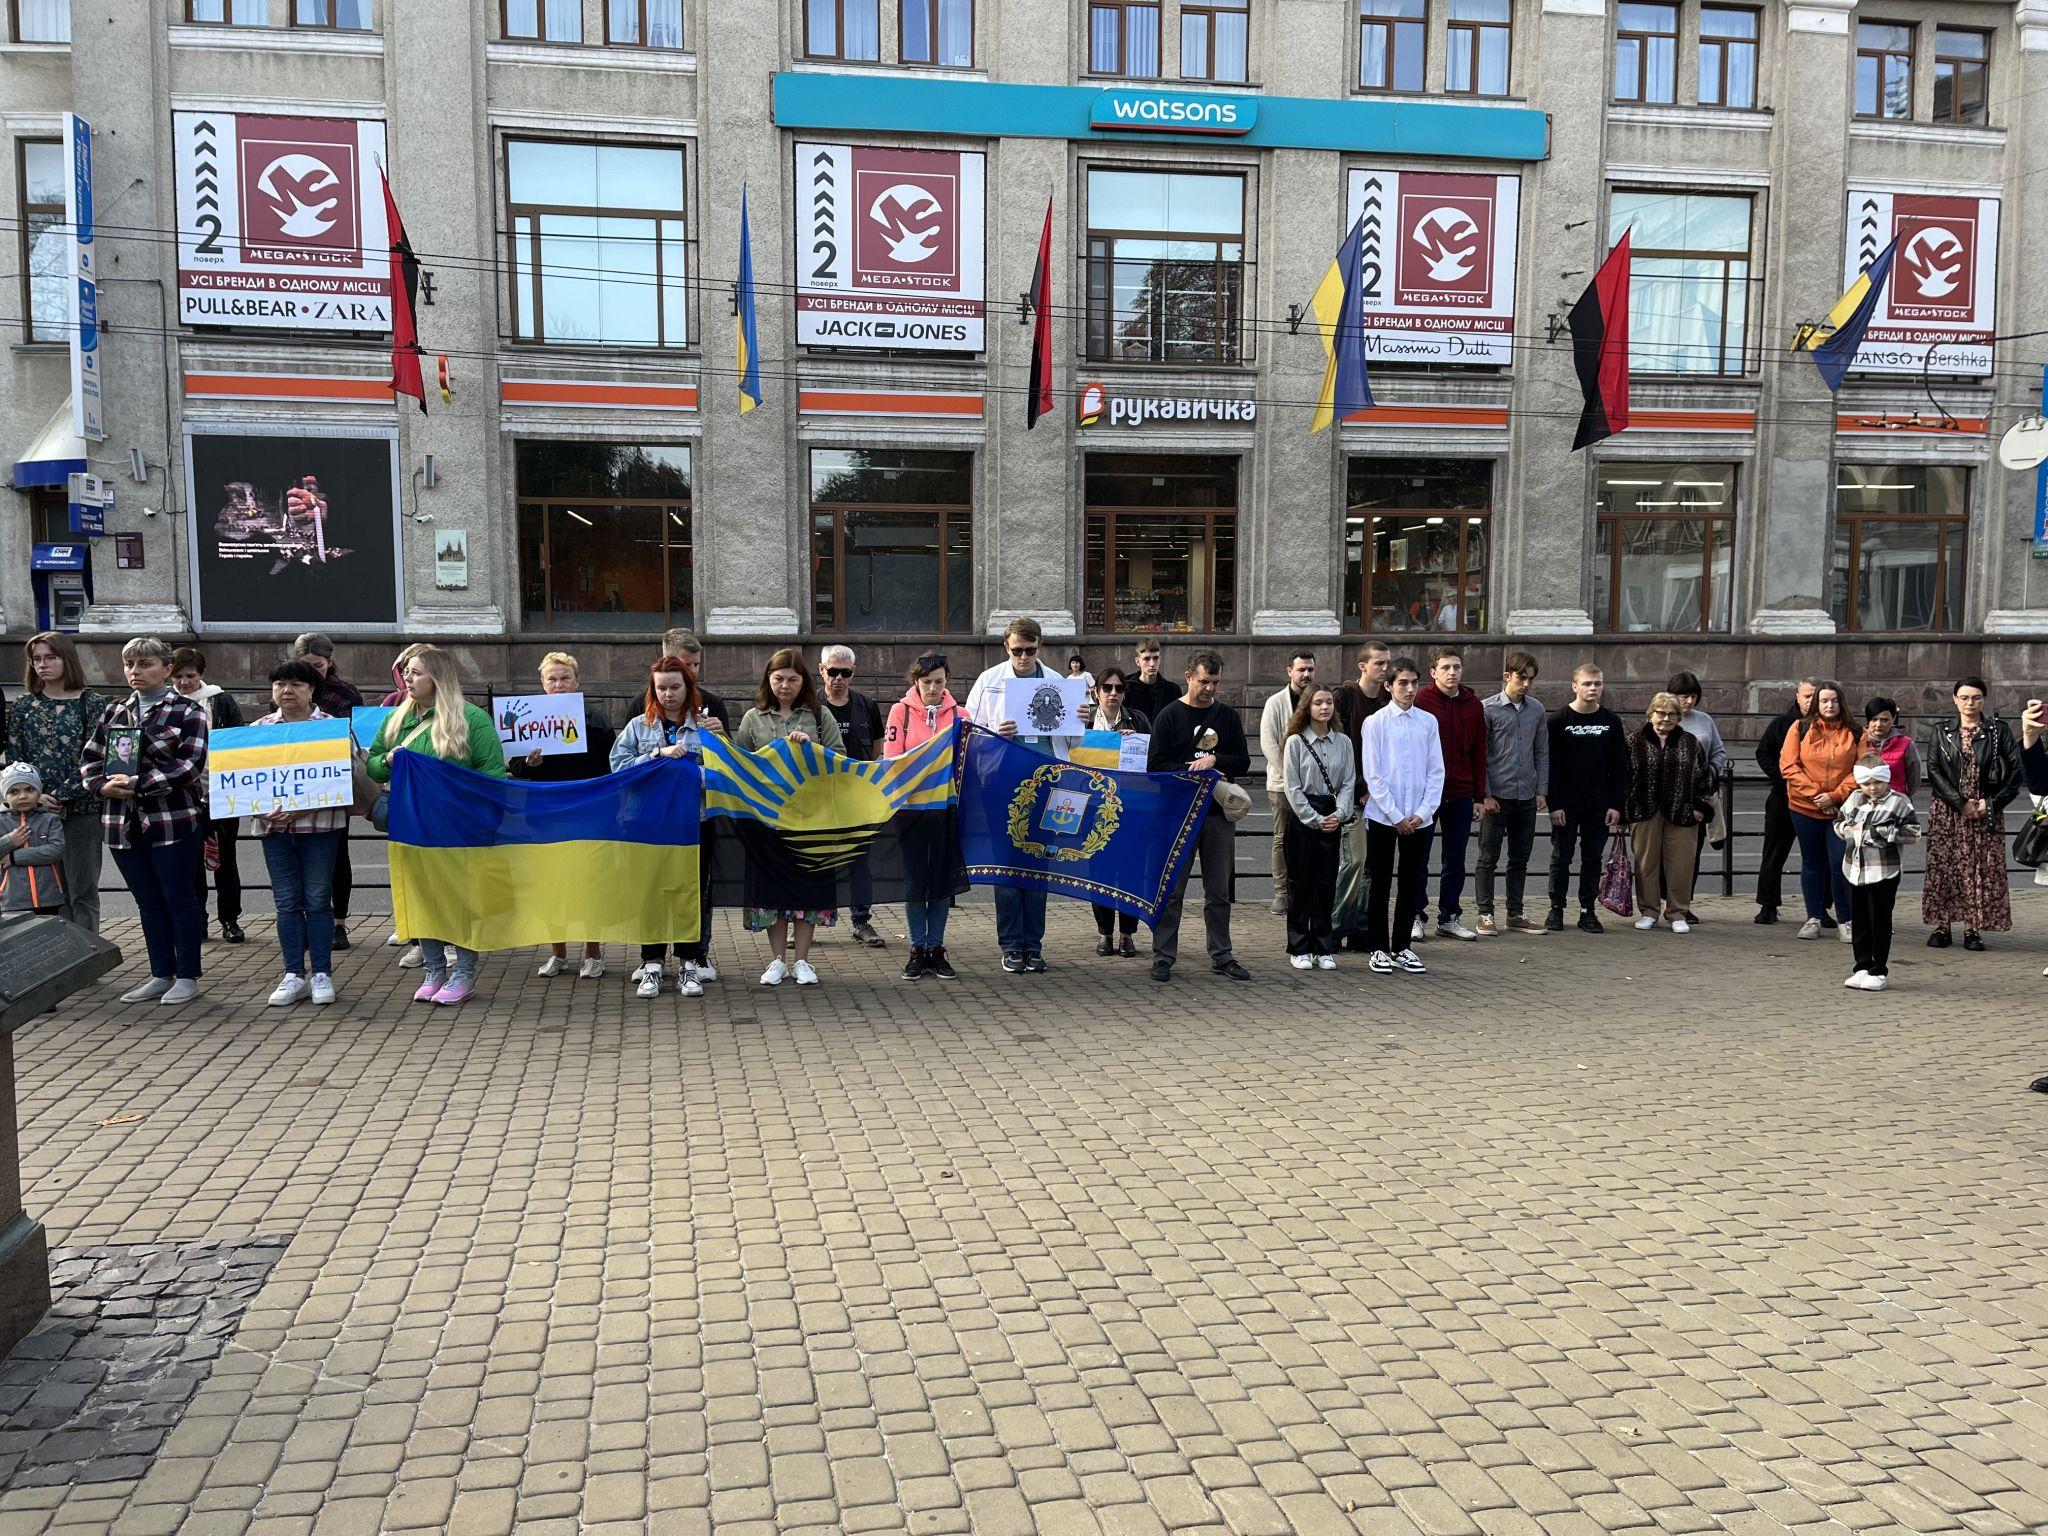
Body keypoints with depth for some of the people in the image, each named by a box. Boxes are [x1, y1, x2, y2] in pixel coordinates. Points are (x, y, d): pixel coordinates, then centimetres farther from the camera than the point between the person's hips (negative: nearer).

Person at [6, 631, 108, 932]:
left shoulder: (93, 703, 0)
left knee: (83, 893, 0)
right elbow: (13, 758, 7)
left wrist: (61, 796, -13)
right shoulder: (24, 705, 10)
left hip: (81, 809, -3)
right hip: (36, 811, 3)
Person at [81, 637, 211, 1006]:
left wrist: (138, 783, -19)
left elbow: (190, 764, -15)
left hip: (172, 821, -6)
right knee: (149, 903, 13)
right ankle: (161, 975, 22)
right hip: (123, 823, 6)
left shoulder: (188, 712, -5)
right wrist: (102, 785, -7)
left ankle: (187, 976, 12)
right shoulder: (114, 712, 13)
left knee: (180, 899, 2)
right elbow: (89, 758, 13)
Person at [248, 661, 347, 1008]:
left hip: (319, 824, -3)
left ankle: (321, 974, 10)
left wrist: (305, 808, -16)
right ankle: (294, 975, 14)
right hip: (274, 825, 3)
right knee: (287, 903, 6)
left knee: (318, 900, 2)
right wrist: (261, 808, -10)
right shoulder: (259, 728, 9)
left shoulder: (331, 726, 0)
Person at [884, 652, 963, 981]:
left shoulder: (958, 714, 7)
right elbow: (891, 760, -3)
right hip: (912, 804, -2)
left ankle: (936, 949, 14)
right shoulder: (901, 711, 2)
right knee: (914, 879, 2)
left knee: (943, 879, 5)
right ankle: (918, 950, 11)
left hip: (947, 804, 2)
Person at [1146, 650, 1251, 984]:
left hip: (1219, 814, 3)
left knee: (1219, 891, 8)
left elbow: (1243, 762, 6)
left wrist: (1214, 760, -11)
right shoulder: (1169, 716, 0)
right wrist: (1194, 771, -14)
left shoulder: (1228, 716, 11)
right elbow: (1156, 765, -5)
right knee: (1171, 889, 0)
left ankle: (1222, 956, 17)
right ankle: (1163, 957, 7)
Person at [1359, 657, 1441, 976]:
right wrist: (1396, 816, -9)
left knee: (1410, 884, 9)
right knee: (1380, 884, 4)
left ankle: (1402, 948, 20)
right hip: (1382, 816, -3)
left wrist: (1423, 812, -5)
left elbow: (1436, 771, 5)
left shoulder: (1428, 722, 4)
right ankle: (1379, 949, 13)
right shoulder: (1376, 722, -4)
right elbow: (1373, 775, -6)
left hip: (1418, 818, 3)